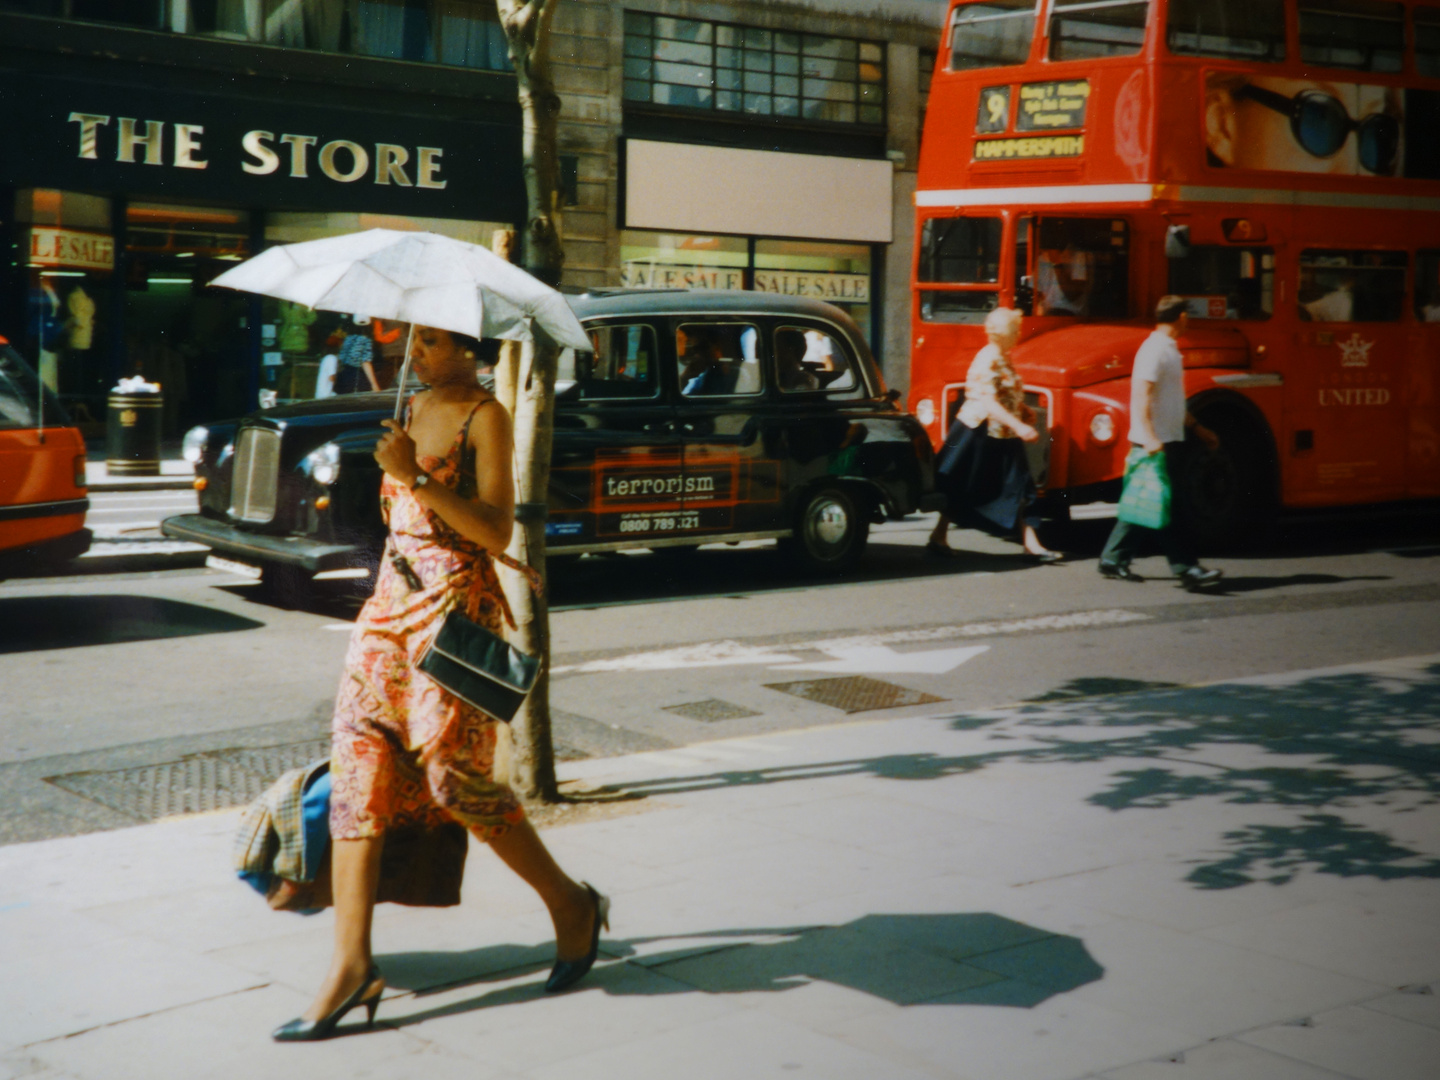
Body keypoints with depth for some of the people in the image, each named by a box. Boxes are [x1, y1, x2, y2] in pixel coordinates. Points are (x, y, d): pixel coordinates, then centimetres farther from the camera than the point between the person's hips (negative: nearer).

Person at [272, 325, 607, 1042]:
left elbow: (496, 532, -18)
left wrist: (415, 477, -23)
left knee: (456, 778, -5)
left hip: (457, 611, -8)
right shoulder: (416, 407, 15)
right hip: (391, 604, 8)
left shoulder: (485, 418, -8)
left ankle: (572, 906, 17)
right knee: (357, 768, -2)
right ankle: (351, 964, -3)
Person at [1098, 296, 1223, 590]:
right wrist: (1150, 437, -31)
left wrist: (1198, 428, 29)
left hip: (1169, 440, 10)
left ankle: (1113, 560, 17)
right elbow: (1141, 395, -23)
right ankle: (1186, 568, -6)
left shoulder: (1169, 350, 18)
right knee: (1165, 507, -7)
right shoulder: (1155, 350, -14)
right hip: (1157, 443, -10)